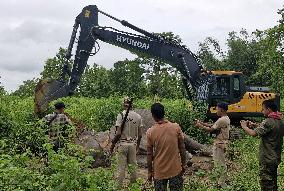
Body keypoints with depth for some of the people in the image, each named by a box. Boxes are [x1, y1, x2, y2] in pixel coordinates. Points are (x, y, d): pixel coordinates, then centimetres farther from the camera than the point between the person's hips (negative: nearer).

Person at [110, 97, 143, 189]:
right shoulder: (138, 116, 1)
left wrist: (113, 144, -2)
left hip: (123, 144, -3)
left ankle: (119, 186, 9)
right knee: (133, 166, 13)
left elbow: (118, 133, -14)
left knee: (121, 167, 3)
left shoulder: (121, 115, -10)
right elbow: (140, 135, 3)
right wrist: (137, 145, 18)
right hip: (133, 144, 3)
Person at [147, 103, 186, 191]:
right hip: (175, 170, 1)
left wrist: (150, 172, 6)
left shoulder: (150, 132, -11)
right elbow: (182, 148, -3)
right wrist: (183, 165, 10)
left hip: (159, 172, 0)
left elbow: (149, 155, -5)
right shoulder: (176, 127, -9)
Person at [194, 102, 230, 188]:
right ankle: (222, 181, 31)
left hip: (219, 144, -10)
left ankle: (221, 184, 10)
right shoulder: (226, 118, 10)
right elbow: (213, 125, 10)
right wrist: (202, 123, 5)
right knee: (222, 163, 19)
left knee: (220, 164, 0)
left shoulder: (222, 120, -23)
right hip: (222, 143, 10)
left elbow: (211, 129, -20)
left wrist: (200, 126, -9)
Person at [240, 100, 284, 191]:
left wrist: (244, 126, -8)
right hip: (276, 158, 9)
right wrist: (255, 125, 9)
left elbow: (253, 133, -25)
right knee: (273, 183, 20)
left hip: (267, 159, -9)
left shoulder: (268, 122, -21)